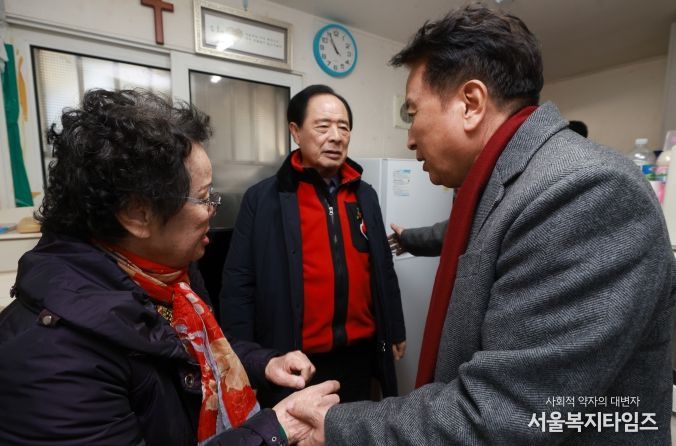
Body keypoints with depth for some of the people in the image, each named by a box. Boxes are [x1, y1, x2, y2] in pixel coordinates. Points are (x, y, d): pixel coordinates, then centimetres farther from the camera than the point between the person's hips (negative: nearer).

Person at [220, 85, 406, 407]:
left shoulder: (364, 195, 4)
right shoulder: (262, 198, -9)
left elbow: (383, 270, 10)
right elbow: (239, 285, -8)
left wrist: (395, 332, 13)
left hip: (359, 353, 5)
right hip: (296, 361, -4)